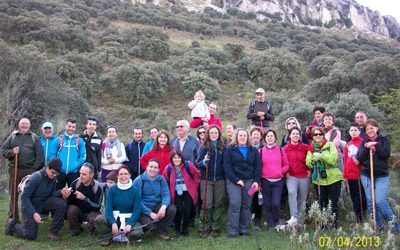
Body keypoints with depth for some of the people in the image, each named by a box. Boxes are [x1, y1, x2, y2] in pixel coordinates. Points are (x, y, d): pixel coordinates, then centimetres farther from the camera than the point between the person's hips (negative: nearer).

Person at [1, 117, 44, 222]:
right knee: (13, 195, 5)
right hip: (14, 169, 1)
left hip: (29, 170, -1)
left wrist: (34, 168, -7)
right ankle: (12, 218, 14)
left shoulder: (34, 137, 8)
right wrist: (11, 152, -11)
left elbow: (40, 155, 2)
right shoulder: (12, 136, 12)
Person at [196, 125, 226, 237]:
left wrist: (226, 176, 3)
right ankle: (206, 227, 11)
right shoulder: (204, 147, -1)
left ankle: (215, 228, 16)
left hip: (220, 179, 2)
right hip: (206, 179, -2)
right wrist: (204, 161, -25)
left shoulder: (223, 147, 6)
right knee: (207, 204, -2)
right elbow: (198, 163, -5)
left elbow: (225, 163, 13)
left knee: (218, 204, 6)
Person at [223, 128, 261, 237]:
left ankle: (244, 229, 15)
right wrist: (236, 180, -12)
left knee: (246, 206, 5)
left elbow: (258, 166, 8)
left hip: (249, 181, 3)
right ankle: (232, 230, -1)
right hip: (233, 181, -3)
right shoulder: (230, 149, 3)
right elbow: (227, 166, -4)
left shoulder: (254, 151, 12)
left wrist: (256, 181, -4)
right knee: (235, 205, -8)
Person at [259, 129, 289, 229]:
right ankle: (270, 224, 18)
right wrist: (258, 179, -3)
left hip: (278, 181, 0)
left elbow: (286, 164, 11)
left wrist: (281, 171, -5)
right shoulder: (261, 151, 4)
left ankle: (276, 222, 15)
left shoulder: (280, 150, 6)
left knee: (276, 203, -9)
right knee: (268, 204, 5)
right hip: (265, 181, 1)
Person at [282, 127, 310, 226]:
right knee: (292, 193, -28)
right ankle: (294, 217, -32)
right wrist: (286, 172, -2)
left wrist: (309, 170, 0)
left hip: (304, 177, 2)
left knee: (302, 200, 7)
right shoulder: (285, 149, 1)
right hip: (291, 176, -2)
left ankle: (301, 221, 19)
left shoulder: (305, 148, 2)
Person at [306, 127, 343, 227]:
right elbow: (308, 163, 1)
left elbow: (334, 159, -14)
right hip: (318, 180, 3)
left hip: (333, 178, -3)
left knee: (333, 204, 2)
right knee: (322, 204, 10)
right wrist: (313, 159, -19)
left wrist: (321, 156, -27)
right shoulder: (311, 148, 8)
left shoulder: (330, 145, -2)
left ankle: (334, 224, 13)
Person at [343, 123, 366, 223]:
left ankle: (363, 218, 8)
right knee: (354, 197, 10)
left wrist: (360, 160, -25)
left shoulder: (362, 142, -5)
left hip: (360, 174, -6)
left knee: (361, 196, -1)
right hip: (350, 175, 6)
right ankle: (358, 218, 18)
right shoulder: (348, 144, 14)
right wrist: (345, 174, 14)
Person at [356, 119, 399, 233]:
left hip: (381, 175, -3)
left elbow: (386, 154, -9)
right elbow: (359, 158, 0)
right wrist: (367, 148, -13)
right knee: (370, 202, 4)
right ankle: (377, 225, 15)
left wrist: (375, 146, -15)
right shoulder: (364, 142, 10)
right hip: (366, 175, 3)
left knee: (380, 201, -13)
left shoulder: (384, 140, 5)